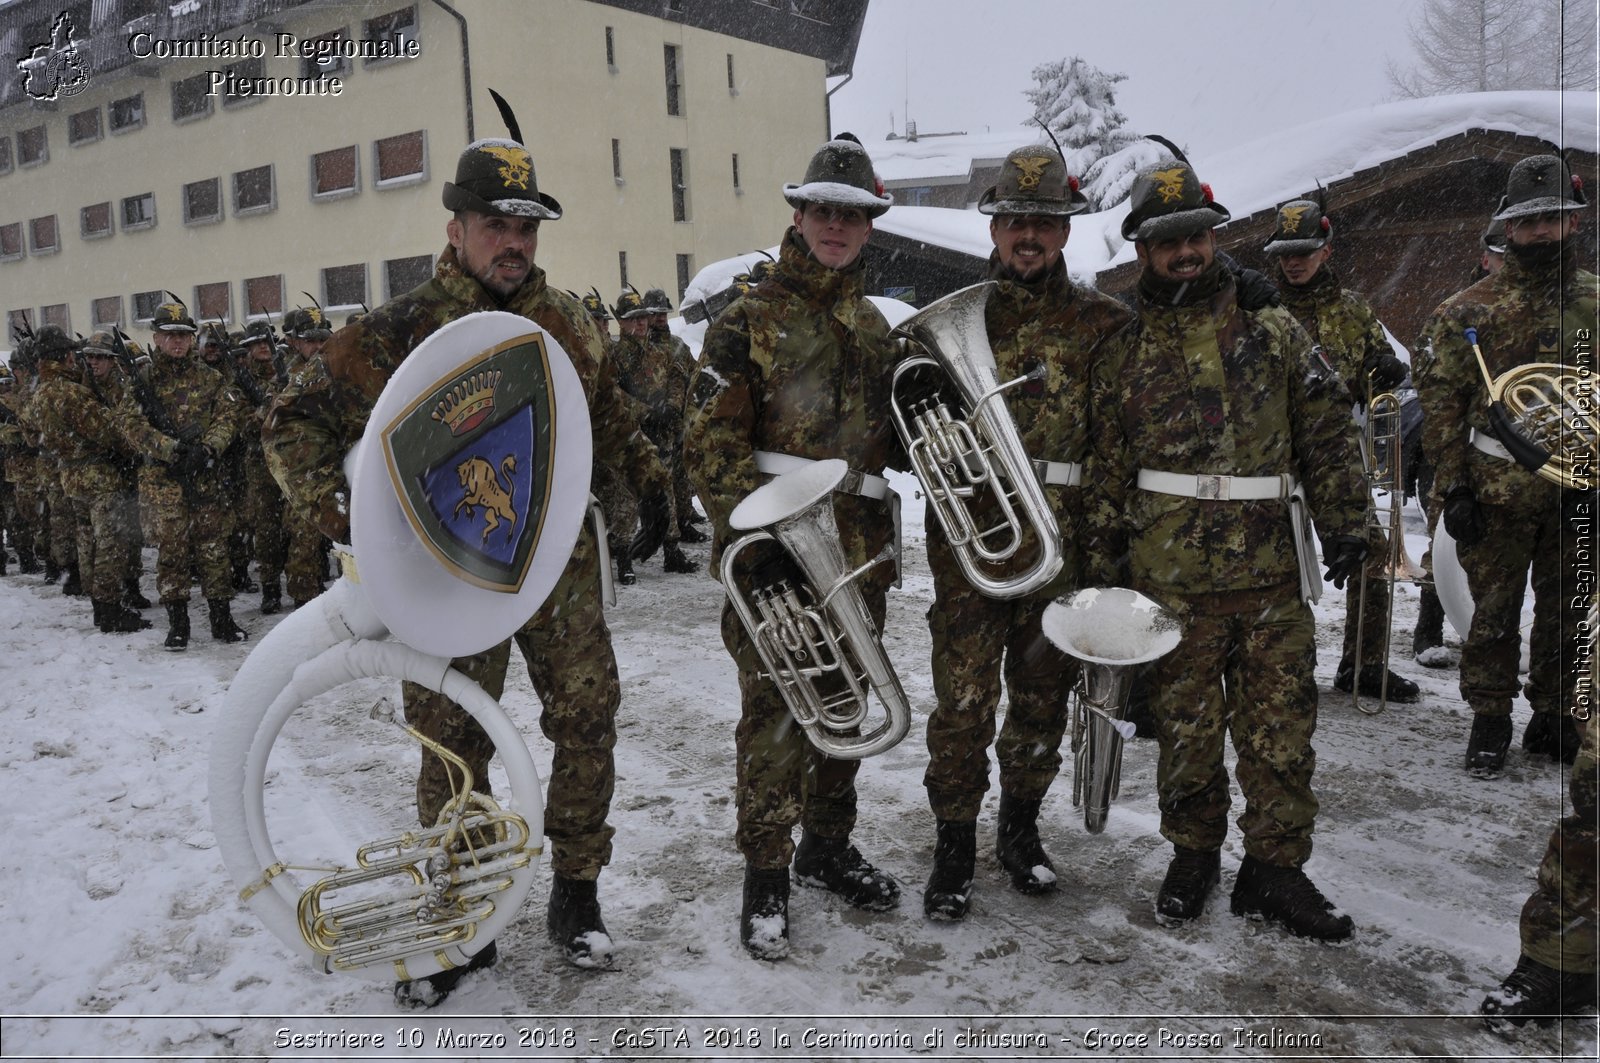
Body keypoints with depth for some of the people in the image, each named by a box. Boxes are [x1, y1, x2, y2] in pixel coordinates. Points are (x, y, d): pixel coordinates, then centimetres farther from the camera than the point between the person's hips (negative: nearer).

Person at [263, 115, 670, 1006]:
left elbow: (611, 423, 22)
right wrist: (335, 508, -16)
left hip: (562, 565, 3)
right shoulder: (401, 331, -5)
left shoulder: (571, 323, 7)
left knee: (588, 725, 5)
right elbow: (296, 423, -2)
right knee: (454, 749, 6)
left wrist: (656, 478, 14)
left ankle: (577, 892, 26)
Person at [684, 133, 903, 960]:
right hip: (775, 546, -6)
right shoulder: (749, 320, -2)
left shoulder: (874, 325, 18)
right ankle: (766, 877, 11)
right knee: (776, 710, -4)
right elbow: (711, 444, -9)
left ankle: (827, 846, 33)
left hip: (860, 546, 6)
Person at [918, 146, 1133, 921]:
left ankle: (1021, 828, 32)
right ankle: (954, 848, 15)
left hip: (1062, 544, 2)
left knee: (1043, 697, 13)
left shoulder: (1103, 323, 6)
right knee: (963, 699, -1)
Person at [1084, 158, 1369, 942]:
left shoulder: (1271, 328, 8)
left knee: (1282, 726, 5)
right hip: (1172, 574, -1)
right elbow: (1106, 471, 8)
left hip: (1273, 567, 1)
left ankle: (1274, 869, 19)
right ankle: (1192, 856, 25)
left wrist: (1344, 523, 3)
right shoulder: (1124, 354, 6)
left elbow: (1328, 432, 9)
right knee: (1186, 725, 7)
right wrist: (1106, 568, 4)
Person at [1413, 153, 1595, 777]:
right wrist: (1452, 486, -7)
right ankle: (1489, 721, 19)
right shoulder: (1467, 311, 0)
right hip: (1496, 493, -2)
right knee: (1494, 612, 5)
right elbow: (1442, 403, -2)